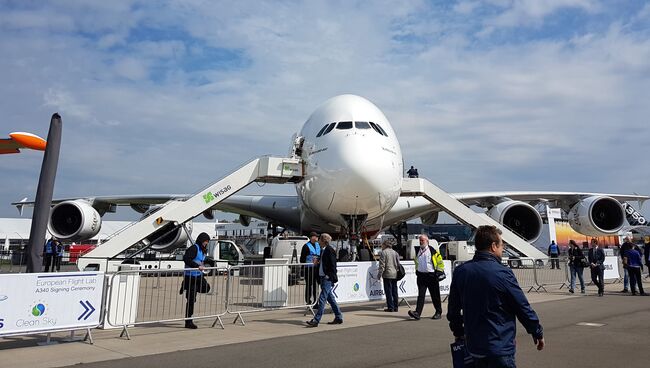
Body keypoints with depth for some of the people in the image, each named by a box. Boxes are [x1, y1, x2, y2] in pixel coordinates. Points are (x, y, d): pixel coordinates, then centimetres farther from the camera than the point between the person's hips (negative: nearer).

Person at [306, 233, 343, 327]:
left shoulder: (330, 250, -13)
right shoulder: (323, 250, 15)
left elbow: (333, 265, -15)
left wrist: (329, 276, -17)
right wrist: (317, 263, 8)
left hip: (328, 278, -10)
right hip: (323, 277, 10)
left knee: (322, 299, -9)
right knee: (330, 298, 15)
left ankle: (316, 320, -8)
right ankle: (338, 317, 24)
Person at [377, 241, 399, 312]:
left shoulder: (383, 253, -6)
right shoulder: (395, 252, 12)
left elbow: (382, 265, -11)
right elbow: (398, 264, 14)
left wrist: (379, 274, -6)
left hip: (387, 275, -6)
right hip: (395, 275, 6)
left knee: (388, 291, -2)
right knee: (394, 291, 11)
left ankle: (390, 307, -3)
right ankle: (395, 307, 14)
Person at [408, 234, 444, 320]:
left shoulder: (432, 250, -6)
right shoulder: (418, 251, 10)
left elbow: (440, 262, -1)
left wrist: (439, 272, -5)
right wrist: (417, 271, 19)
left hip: (431, 275, -4)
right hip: (421, 276, 4)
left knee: (435, 295, 7)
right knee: (421, 295, -3)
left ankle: (438, 312, 22)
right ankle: (417, 313, -9)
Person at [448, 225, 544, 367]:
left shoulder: (460, 271, -2)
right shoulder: (502, 273, -18)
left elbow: (453, 308, 7)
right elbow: (523, 308, -10)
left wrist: (458, 332, 22)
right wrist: (538, 333, 6)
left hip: (473, 344, 6)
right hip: (499, 348, -5)